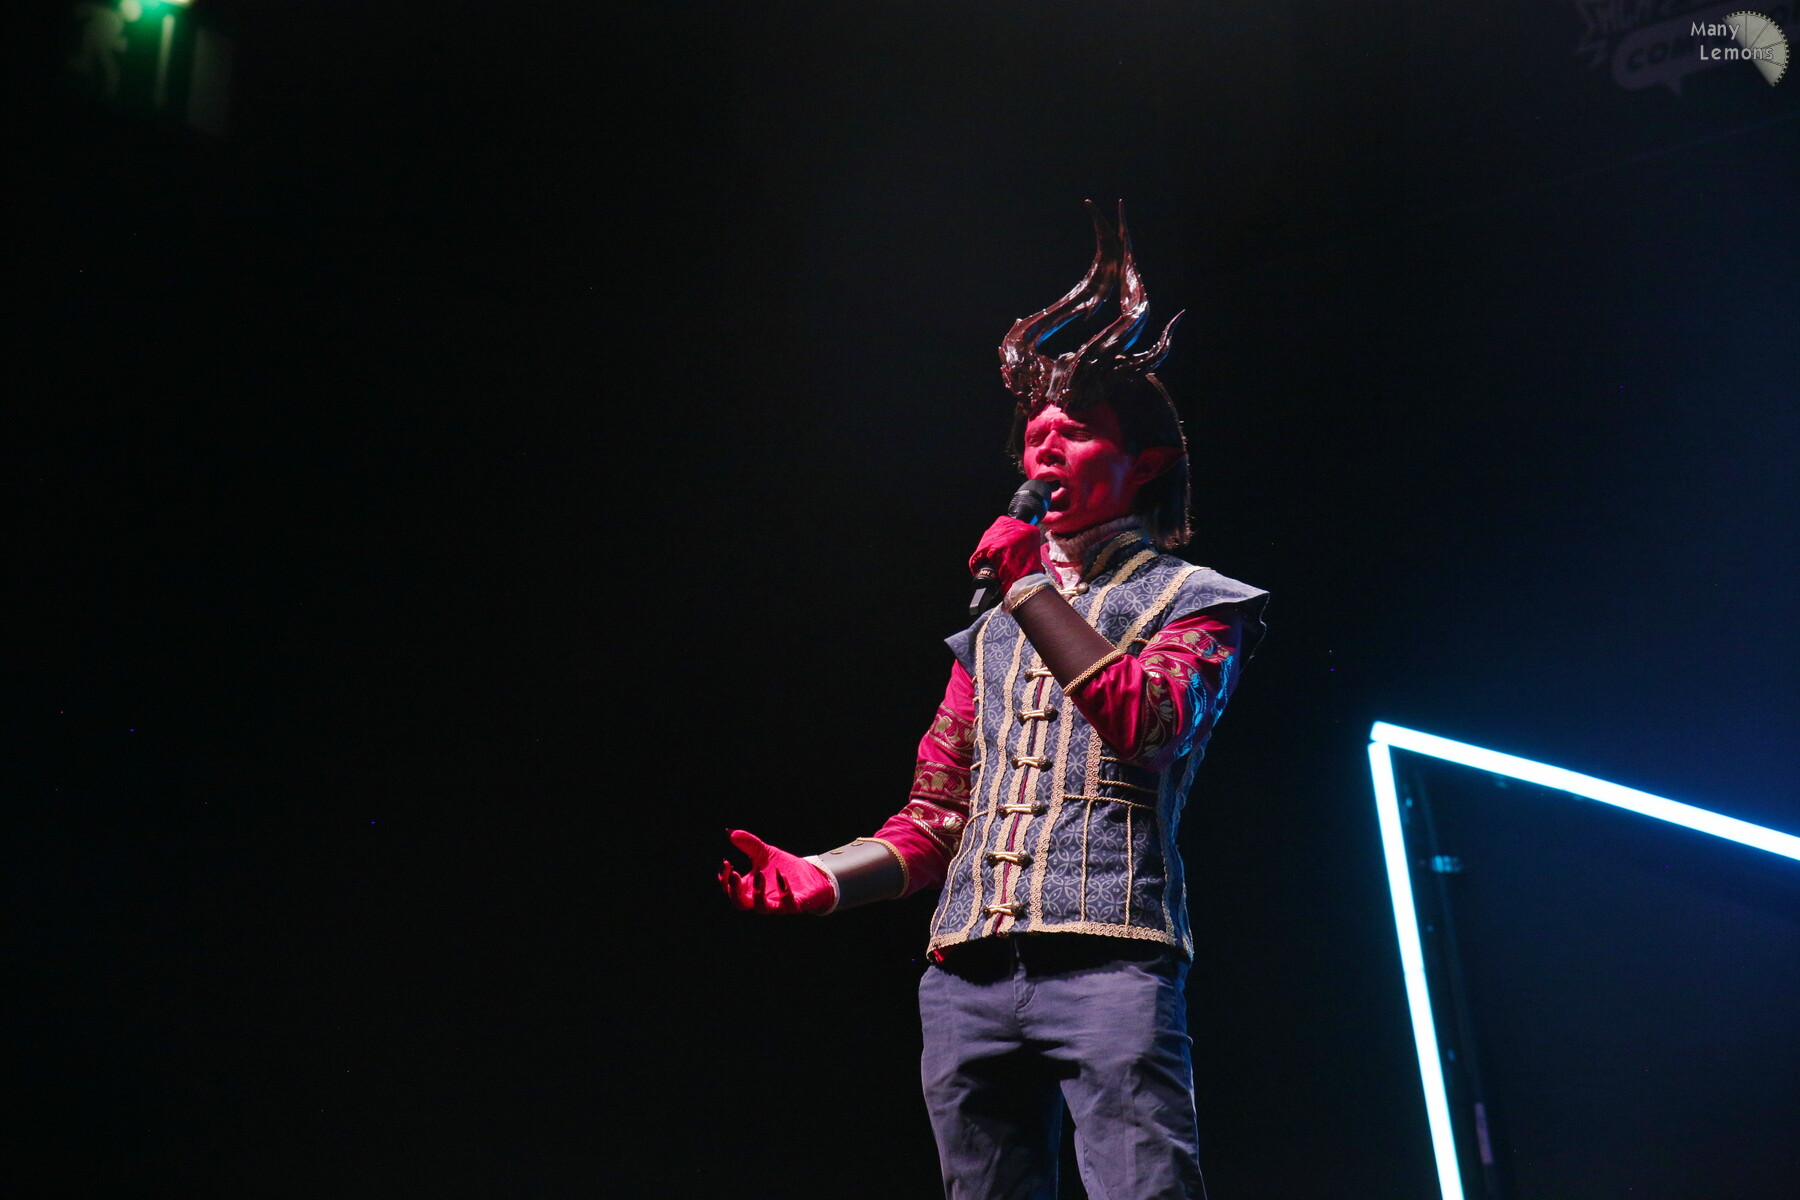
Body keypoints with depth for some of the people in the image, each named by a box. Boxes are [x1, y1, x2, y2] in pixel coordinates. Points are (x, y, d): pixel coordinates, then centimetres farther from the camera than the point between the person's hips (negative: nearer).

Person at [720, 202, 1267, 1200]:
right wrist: (819, 877, 6)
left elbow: (1145, 720, -10)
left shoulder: (1192, 598, 11)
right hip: (967, 974, 5)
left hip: (1109, 958, -5)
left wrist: (1032, 586, -4)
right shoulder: (991, 632, 26)